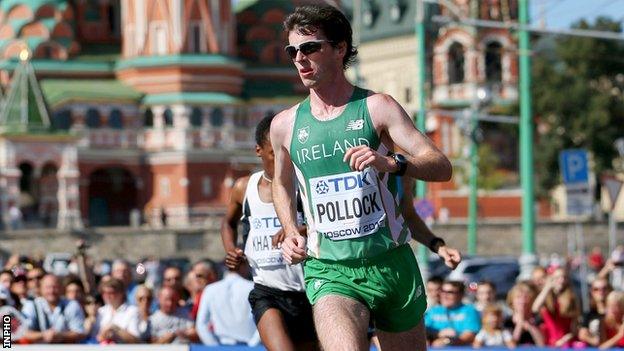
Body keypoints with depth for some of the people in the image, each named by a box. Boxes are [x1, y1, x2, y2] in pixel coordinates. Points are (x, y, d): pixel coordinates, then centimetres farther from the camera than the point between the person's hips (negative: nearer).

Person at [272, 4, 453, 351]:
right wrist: (292, 234, 10)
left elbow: (442, 166, -9)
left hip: (392, 262, 0)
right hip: (328, 270, 0)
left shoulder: (377, 107, -1)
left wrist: (390, 163, -27)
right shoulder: (284, 125, 7)